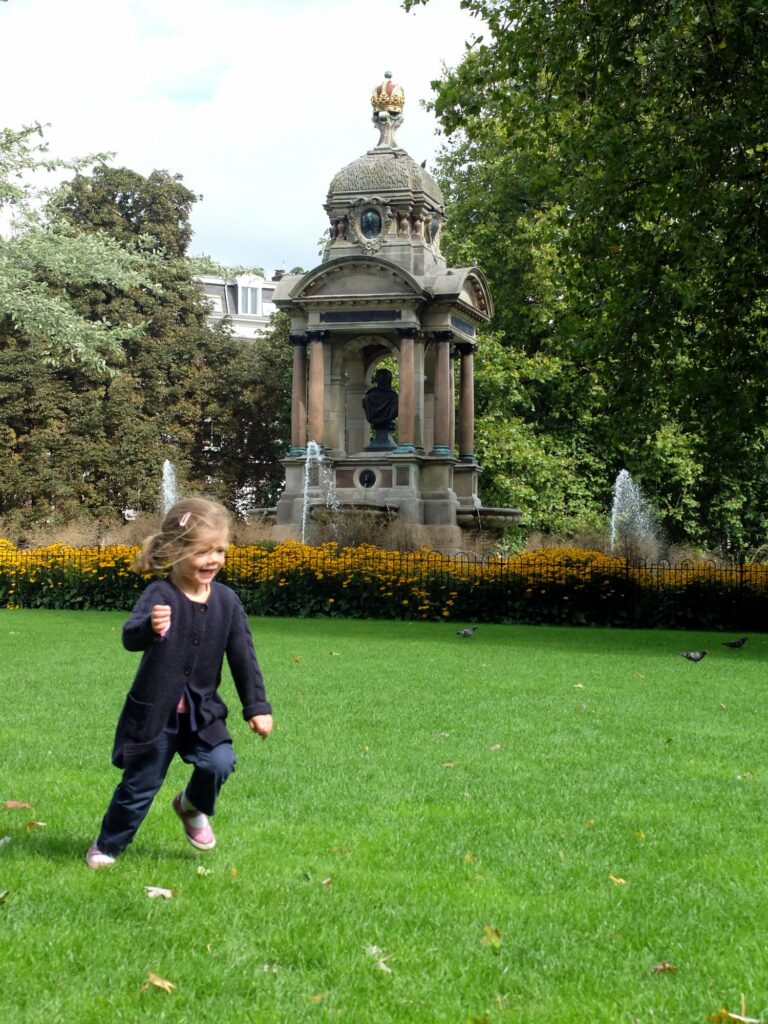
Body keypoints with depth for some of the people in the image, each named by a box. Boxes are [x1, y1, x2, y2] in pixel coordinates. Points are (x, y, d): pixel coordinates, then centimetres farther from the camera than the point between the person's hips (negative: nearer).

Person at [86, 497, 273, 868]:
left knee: (220, 763, -16)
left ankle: (192, 806, 17)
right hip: (154, 711, -3)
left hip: (202, 711, 3)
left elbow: (243, 657, 3)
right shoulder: (159, 595, -18)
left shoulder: (226, 600, -4)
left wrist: (257, 706, 1)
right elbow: (130, 638, -35)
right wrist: (149, 627, -59)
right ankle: (107, 845, 30)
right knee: (139, 784, 5)